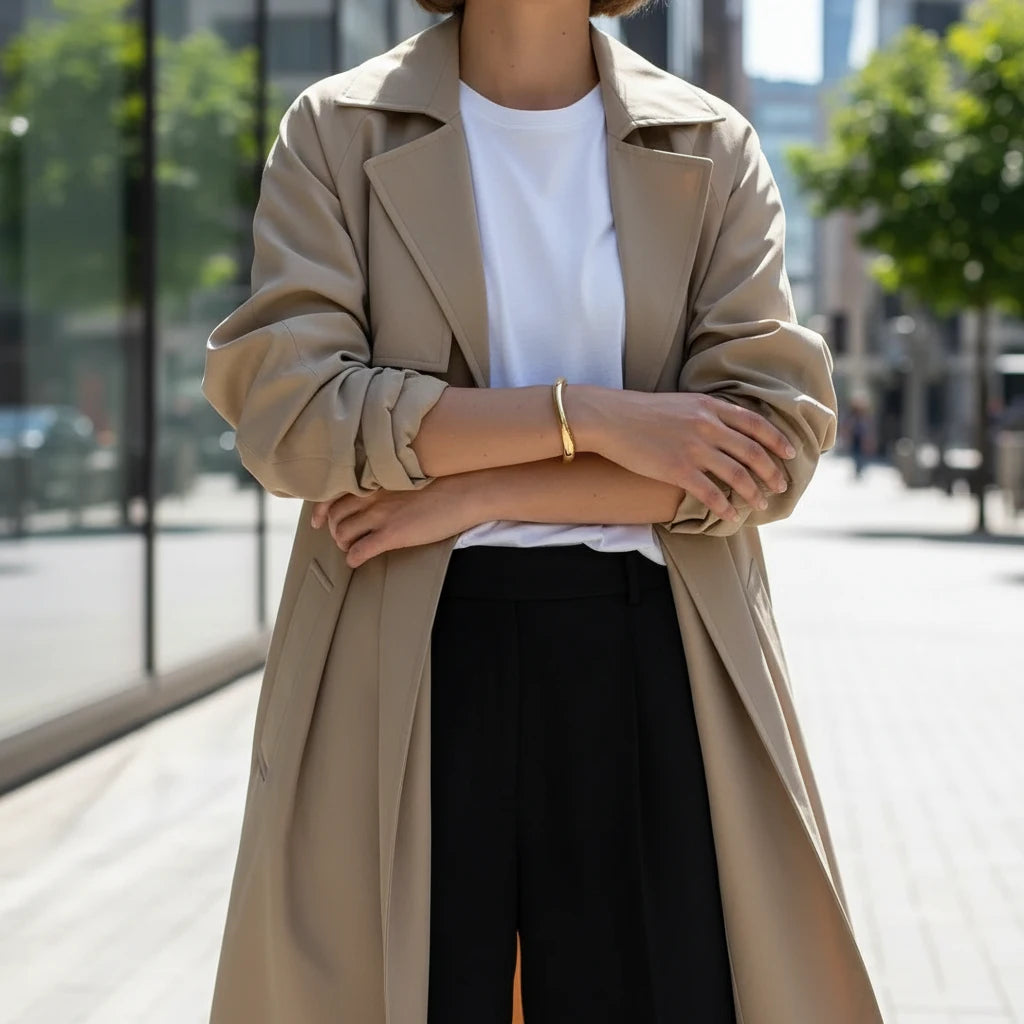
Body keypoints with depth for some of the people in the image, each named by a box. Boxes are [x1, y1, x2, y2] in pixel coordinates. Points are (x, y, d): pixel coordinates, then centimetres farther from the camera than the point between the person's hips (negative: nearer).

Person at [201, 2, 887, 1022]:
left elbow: (776, 436, -4)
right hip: (406, 668, 0)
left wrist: (469, 494, -10)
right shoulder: (335, 133, 5)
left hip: (650, 663, 1)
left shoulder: (712, 148, 7)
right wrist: (590, 416, -13)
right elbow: (286, 409, -7)